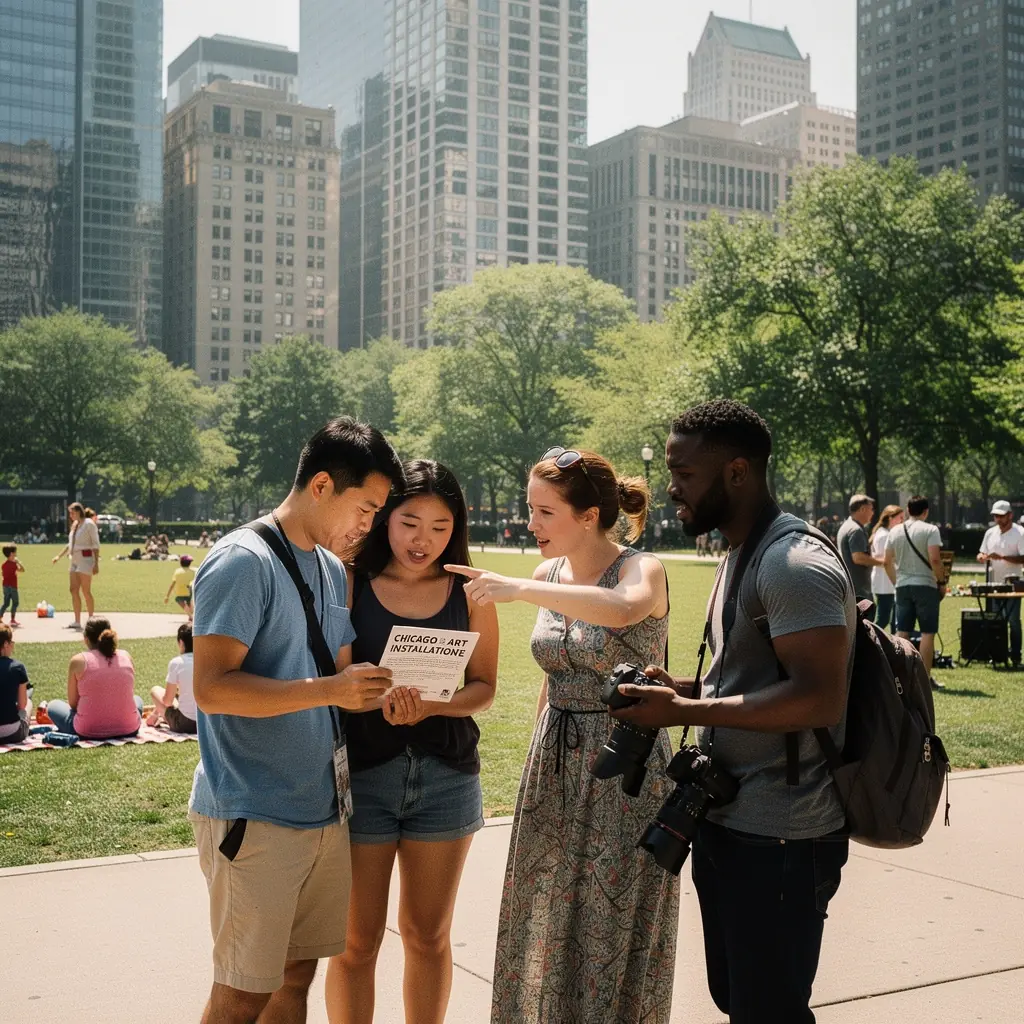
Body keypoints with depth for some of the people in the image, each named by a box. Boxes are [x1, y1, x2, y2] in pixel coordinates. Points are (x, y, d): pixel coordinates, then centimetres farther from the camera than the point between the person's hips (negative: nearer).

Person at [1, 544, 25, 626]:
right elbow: (22, 569, -16)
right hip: (12, 586, -8)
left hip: (5, 585, 8)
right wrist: (18, 562, -8)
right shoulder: (13, 564, -17)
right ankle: (13, 620, 2)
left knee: (6, 603, 15)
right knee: (15, 603, 2)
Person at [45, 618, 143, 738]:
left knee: (53, 705, 25)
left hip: (89, 731, -2)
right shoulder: (126, 657, 2)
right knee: (137, 700, 37)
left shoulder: (78, 661, -6)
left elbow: (73, 703, 1)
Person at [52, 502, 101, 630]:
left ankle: (91, 619, 3)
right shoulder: (74, 525, 16)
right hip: (74, 560, 8)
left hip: (85, 559, -8)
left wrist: (96, 563, -15)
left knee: (86, 591, -5)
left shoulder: (89, 523, -8)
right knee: (74, 590, 3)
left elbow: (96, 545, -10)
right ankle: (77, 622, 6)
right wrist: (59, 556, 23)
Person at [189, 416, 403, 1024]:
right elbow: (212, 688, -21)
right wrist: (328, 690, -26)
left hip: (323, 808, 8)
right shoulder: (242, 562, -13)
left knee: (298, 974, 15)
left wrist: (377, 692, 0)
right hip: (254, 819, -8)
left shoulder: (334, 570, 13)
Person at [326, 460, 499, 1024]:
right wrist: (379, 696, -24)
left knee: (428, 935, 14)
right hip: (362, 771, -2)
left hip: (447, 775, 2)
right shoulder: (350, 583, -3)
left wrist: (431, 706, -16)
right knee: (356, 941, 5)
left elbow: (484, 686, 3)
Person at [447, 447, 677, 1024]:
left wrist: (519, 588, -37)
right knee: (547, 925, 15)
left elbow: (621, 609, -39)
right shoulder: (551, 574, 5)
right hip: (554, 766, 6)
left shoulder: (642, 569, -14)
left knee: (613, 934, 4)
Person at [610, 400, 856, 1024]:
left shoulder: (796, 563, -19)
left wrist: (684, 711, -24)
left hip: (777, 841, -10)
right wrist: (684, 687, 4)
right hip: (728, 821, 10)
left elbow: (819, 697, -28)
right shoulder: (741, 554, 13)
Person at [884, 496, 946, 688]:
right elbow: (935, 559, -16)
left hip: (902, 586, 5)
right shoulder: (930, 530, -7)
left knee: (902, 633, 9)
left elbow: (887, 562, 9)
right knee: (927, 633, 0)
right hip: (925, 585, -5)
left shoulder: (895, 532, 8)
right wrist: (942, 582, -6)